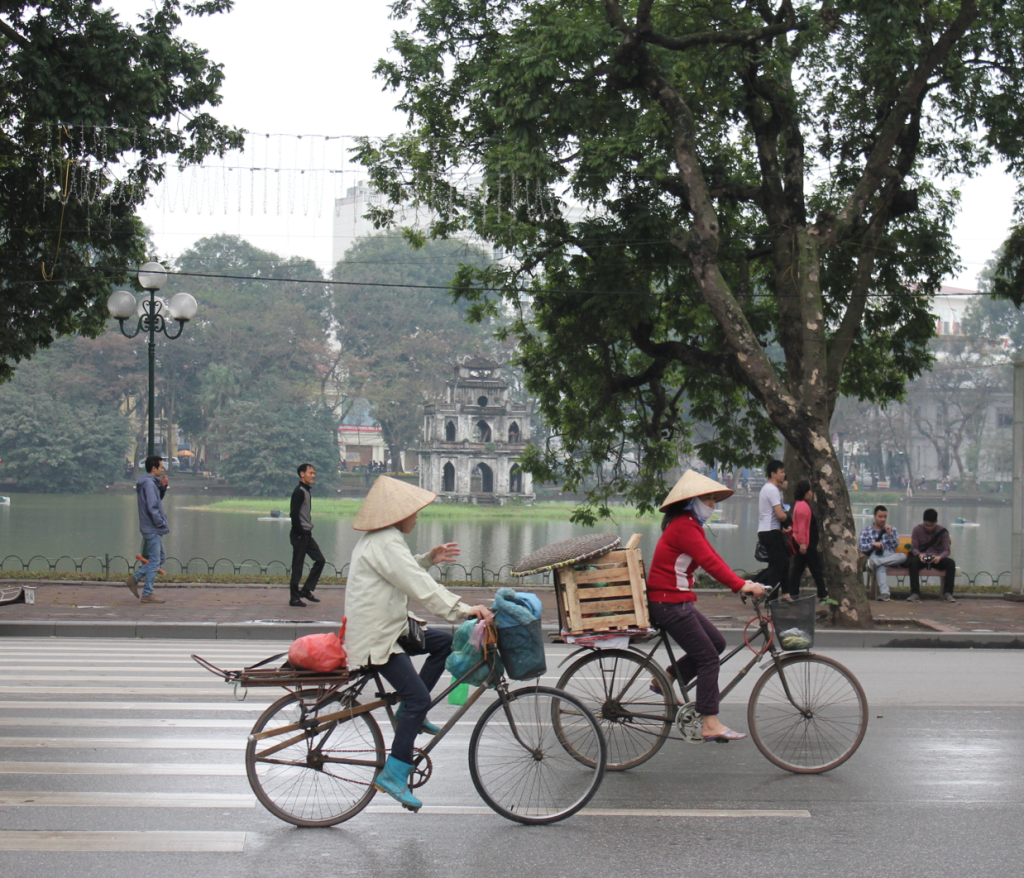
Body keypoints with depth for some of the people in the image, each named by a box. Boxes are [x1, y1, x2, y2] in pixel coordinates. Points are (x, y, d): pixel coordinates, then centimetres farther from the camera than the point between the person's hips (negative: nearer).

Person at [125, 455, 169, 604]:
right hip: (152, 528, -10)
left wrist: (162, 487, 8)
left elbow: (157, 500, 22)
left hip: (152, 528, 10)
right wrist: (161, 523, -14)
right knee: (154, 560, -4)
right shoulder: (149, 483, -17)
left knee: (161, 557, 17)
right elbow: (152, 507, -22)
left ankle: (135, 578, 18)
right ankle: (147, 594, 2)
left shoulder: (152, 482, 13)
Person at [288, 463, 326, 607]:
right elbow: (294, 514, -21)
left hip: (307, 534, 9)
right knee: (297, 565, -4)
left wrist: (306, 532, 13)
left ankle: (306, 590, 14)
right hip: (300, 535, -9)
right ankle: (294, 598, 2)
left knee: (320, 560, 9)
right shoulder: (299, 491, -15)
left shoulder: (307, 490, 14)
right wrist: (299, 533, -17)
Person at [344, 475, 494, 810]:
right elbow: (421, 588, -28)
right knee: (418, 698, -16)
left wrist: (428, 559, 14)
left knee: (444, 642, 15)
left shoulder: (377, 540, 15)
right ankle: (394, 774, -12)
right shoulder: (386, 544, -20)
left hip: (387, 628, 11)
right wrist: (464, 610, -31)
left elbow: (405, 572, 28)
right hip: (376, 638, -11)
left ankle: (409, 713, 14)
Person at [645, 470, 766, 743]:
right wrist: (741, 586, -33)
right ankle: (711, 725, -6)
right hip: (670, 604, -10)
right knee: (708, 657, -8)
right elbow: (708, 561, -28)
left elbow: (713, 558, 10)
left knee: (717, 642, 13)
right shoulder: (683, 526, -18)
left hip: (679, 602, 10)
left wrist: (742, 583, 0)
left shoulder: (691, 525, 16)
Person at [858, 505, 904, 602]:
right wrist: (873, 544, -13)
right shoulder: (866, 531, 17)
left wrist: (890, 533, -3)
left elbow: (895, 545, 10)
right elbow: (861, 547, 3)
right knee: (880, 567, -41)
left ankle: (875, 562, -43)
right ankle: (884, 592, -58)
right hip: (875, 555, -3)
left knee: (903, 557, -34)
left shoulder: (892, 529, 23)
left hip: (890, 557, 3)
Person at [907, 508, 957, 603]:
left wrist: (939, 557, -29)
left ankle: (947, 594, -26)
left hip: (936, 559, 1)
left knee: (951, 563, -29)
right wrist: (919, 555, -29)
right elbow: (914, 548, -4)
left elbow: (946, 550, -5)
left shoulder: (943, 531, 2)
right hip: (921, 559, -1)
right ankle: (915, 593, -37)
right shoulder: (917, 530, 3)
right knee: (913, 562, -36)